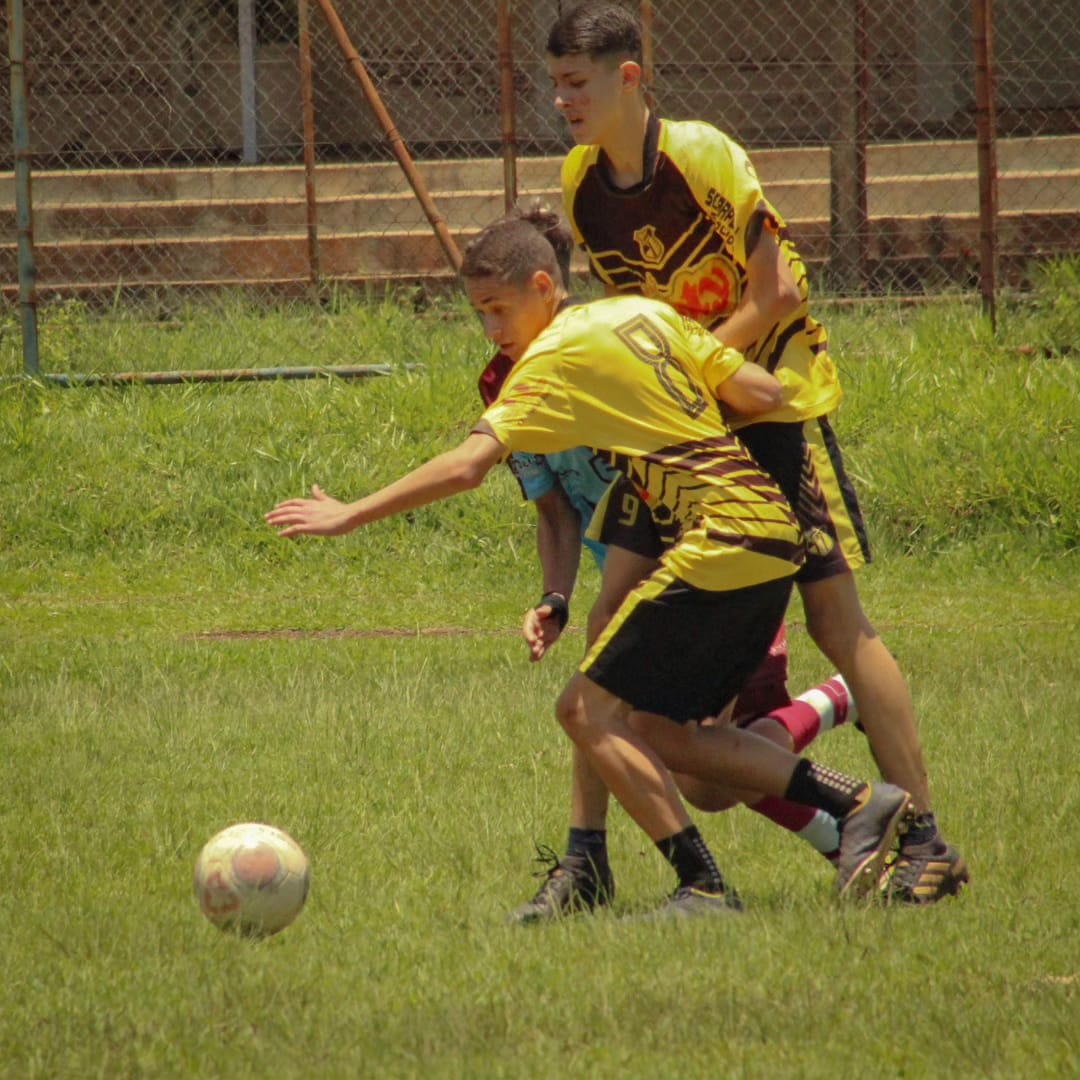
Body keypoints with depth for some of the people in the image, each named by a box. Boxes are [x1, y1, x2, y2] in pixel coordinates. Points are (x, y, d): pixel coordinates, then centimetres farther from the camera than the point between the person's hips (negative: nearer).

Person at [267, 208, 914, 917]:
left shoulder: (554, 359, -7)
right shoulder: (648, 314, 15)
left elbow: (468, 466, -17)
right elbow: (765, 392, 13)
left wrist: (350, 516, -13)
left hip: (721, 536, -9)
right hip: (776, 537, 9)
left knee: (591, 708, -6)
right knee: (655, 731, 13)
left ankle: (703, 887, -11)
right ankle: (859, 803, 11)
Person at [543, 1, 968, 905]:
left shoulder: (702, 157, -17)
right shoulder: (582, 183, 3)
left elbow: (777, 296, -18)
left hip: (772, 398, -7)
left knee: (832, 609, -11)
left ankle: (925, 841, -8)